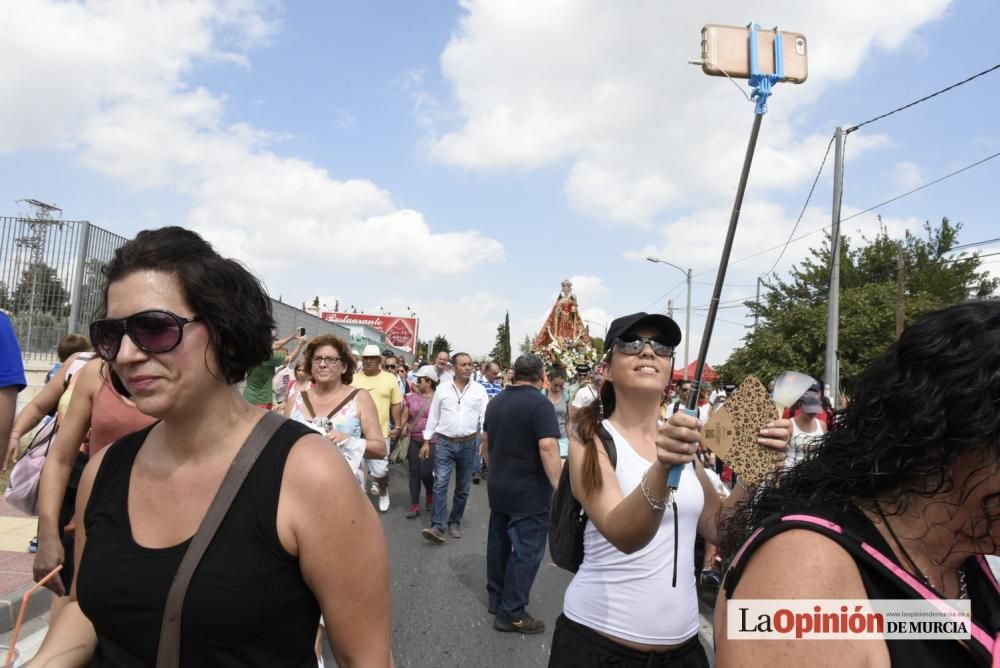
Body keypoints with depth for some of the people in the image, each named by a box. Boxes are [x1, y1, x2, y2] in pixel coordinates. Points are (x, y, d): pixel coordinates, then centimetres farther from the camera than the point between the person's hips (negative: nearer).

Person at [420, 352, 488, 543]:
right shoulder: (442, 389, 2)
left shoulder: (479, 390, 1)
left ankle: (455, 522, 25)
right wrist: (426, 441, 3)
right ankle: (437, 527, -8)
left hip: (469, 444, 1)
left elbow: (485, 416, -1)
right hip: (445, 443, -1)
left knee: (462, 488, 10)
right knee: (440, 484, -8)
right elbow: (433, 416, 5)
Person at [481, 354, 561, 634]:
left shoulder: (496, 401, 8)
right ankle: (511, 613, 5)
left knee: (499, 543, 16)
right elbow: (548, 448, -26)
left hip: (498, 487, 8)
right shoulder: (540, 404, -18)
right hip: (529, 492, -8)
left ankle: (496, 599, 28)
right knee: (526, 551, 0)